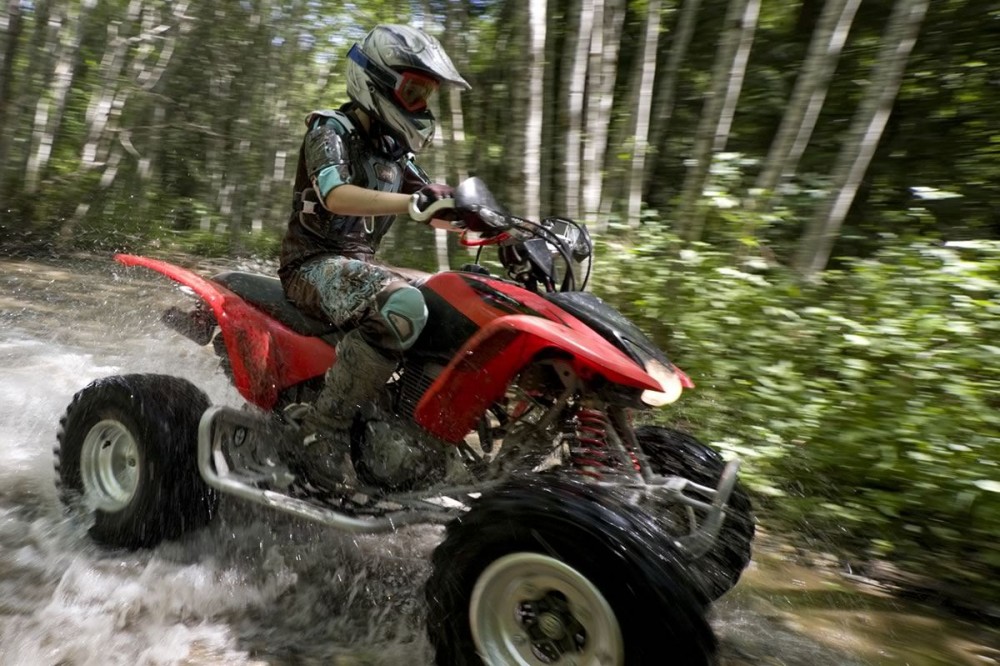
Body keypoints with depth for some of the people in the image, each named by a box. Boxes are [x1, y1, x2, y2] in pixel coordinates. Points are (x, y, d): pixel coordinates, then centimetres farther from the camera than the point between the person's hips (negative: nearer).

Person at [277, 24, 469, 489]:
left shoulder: (393, 151, 16)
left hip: (360, 264, 8)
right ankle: (323, 428, -28)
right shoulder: (331, 130, -7)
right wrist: (415, 202, -38)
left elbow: (440, 211, 15)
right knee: (403, 307, -36)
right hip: (315, 263, -8)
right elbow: (337, 197, -27)